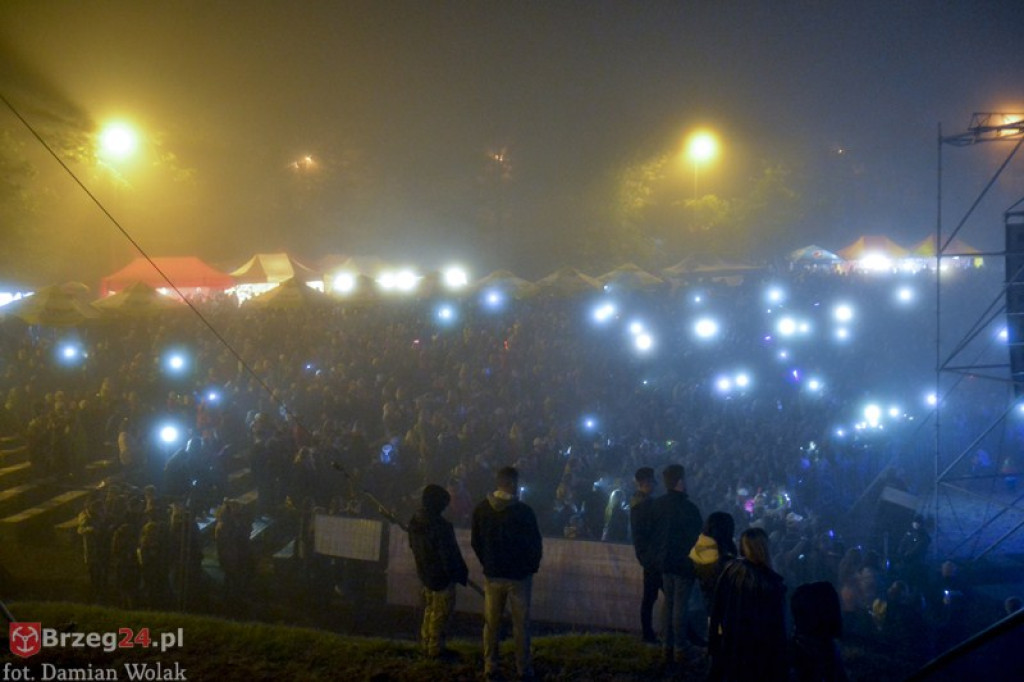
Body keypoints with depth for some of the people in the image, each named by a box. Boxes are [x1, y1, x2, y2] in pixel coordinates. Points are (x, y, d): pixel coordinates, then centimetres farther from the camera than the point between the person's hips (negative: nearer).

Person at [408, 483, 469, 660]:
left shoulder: (415, 520, 0)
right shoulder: (440, 525, -28)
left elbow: (413, 545, 12)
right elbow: (449, 554, -23)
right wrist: (461, 574, -11)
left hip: (425, 572, 8)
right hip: (441, 575, -8)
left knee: (430, 609, 21)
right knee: (441, 612, 5)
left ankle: (426, 645, 30)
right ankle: (436, 649, 14)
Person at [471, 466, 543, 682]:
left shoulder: (481, 509, -5)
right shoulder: (524, 511, -17)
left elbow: (476, 542, 4)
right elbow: (535, 544, -11)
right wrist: (532, 566, 7)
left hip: (492, 574, 3)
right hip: (519, 574, -3)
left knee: (491, 624, 13)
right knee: (521, 625, 9)